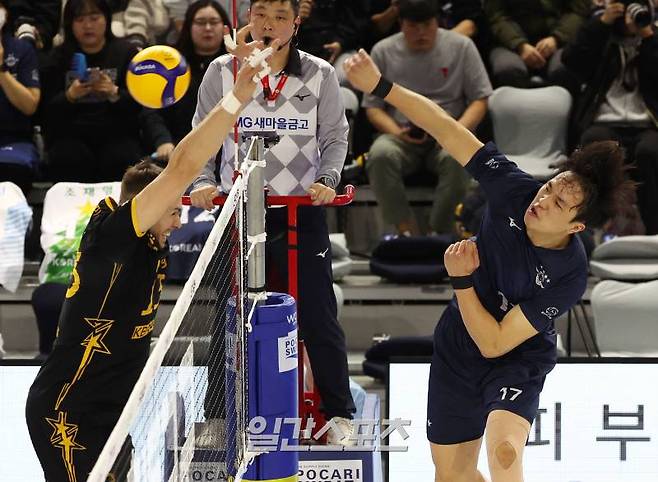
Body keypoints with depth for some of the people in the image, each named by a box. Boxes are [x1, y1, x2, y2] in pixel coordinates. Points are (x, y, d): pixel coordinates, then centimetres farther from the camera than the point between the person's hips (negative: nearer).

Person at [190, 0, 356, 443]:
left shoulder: (320, 75, 1)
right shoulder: (222, 72, 2)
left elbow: (335, 136, 5)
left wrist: (327, 179, -11)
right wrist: (204, 182, -7)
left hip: (303, 211, -1)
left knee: (318, 315, 2)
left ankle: (339, 413, 14)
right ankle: (217, 417, 17)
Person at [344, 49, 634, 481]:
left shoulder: (569, 276, -29)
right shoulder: (517, 190, -20)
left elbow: (494, 344, -26)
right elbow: (448, 131, -19)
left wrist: (461, 280, -27)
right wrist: (381, 87, -24)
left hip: (517, 362, -5)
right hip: (456, 349, 5)